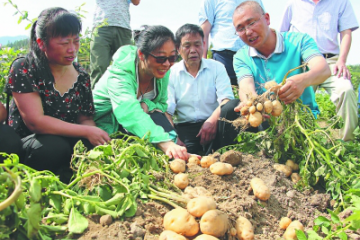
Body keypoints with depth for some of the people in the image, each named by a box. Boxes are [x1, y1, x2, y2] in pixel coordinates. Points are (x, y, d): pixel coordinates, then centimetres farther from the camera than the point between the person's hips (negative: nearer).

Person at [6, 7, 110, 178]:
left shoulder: (82, 77, 3)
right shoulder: (23, 69, -11)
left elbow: (86, 119, 5)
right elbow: (35, 122, -20)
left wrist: (96, 136, -20)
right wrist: (87, 131, -24)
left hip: (67, 140, 4)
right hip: (26, 143, -4)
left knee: (94, 146, -24)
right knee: (54, 147, -34)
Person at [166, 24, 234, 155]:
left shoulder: (217, 67, 9)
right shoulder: (171, 73, 7)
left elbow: (227, 99, -5)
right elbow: (167, 110, -3)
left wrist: (213, 119, -28)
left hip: (213, 124, 4)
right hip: (183, 127, -3)